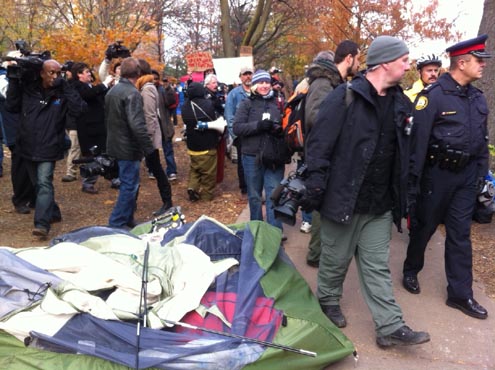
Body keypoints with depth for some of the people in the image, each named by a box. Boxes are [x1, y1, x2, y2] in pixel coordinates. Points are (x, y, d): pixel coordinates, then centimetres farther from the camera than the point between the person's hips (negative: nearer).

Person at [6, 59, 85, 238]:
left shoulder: (62, 93, -5)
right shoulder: (28, 88, 4)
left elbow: (77, 109, -20)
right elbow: (11, 106, 2)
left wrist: (65, 87, -20)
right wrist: (13, 81, -4)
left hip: (48, 148, -4)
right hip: (28, 147, 5)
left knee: (44, 184, -14)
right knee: (38, 185, 16)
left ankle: (42, 224, -16)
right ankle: (53, 213, 33)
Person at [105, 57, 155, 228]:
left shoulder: (112, 91, 11)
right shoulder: (132, 93, -19)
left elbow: (108, 119, 20)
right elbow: (137, 125, -27)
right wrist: (149, 148, -23)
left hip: (115, 144, 9)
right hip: (129, 147, -9)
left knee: (127, 183, 18)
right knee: (129, 186, -3)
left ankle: (127, 219, 26)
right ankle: (117, 224, 0)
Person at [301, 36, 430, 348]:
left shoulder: (401, 103, 8)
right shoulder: (345, 97, -12)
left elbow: (404, 153, 15)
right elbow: (319, 144, -14)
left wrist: (402, 198, 15)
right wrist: (315, 188, -18)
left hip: (381, 205, 5)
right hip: (343, 198, -5)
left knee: (377, 267, 11)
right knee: (336, 259, 13)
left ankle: (390, 327, 17)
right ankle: (328, 301, 37)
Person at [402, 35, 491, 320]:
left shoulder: (478, 98, 7)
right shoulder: (433, 95, -14)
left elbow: (483, 140, 14)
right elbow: (418, 140, -17)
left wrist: (482, 174, 11)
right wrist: (413, 181, -18)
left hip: (466, 175, 6)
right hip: (438, 173, -6)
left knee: (460, 233, 9)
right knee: (424, 226, 11)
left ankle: (460, 294, 18)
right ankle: (411, 271, 35)